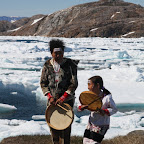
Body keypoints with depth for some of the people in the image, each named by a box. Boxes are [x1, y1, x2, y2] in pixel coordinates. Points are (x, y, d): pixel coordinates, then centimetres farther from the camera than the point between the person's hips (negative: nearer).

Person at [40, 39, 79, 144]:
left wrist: (63, 98, -15)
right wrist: (50, 97, -6)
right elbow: (43, 83, 7)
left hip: (67, 100, -3)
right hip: (52, 100, 3)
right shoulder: (47, 65, 2)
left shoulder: (70, 64, -7)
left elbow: (74, 84, -9)